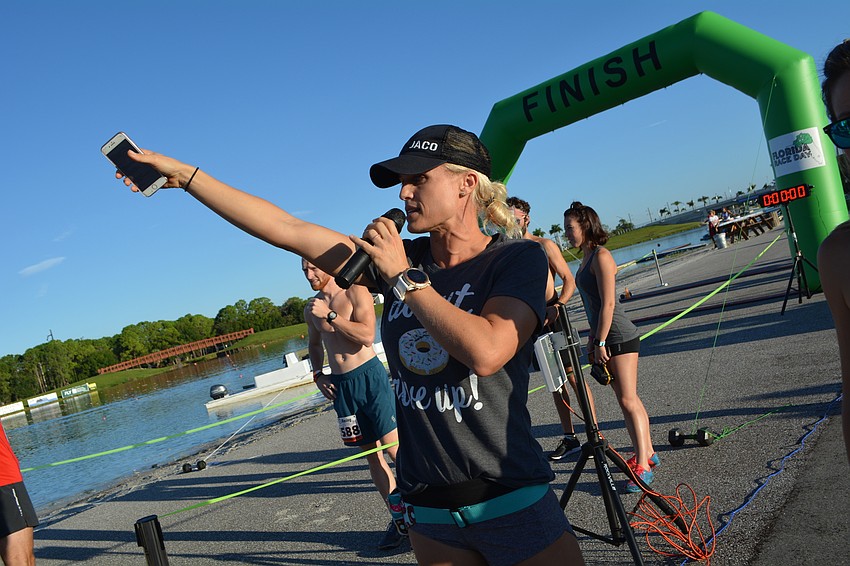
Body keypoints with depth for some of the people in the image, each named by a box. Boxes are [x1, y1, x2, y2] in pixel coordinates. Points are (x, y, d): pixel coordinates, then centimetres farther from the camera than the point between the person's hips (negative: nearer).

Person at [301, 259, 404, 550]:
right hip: (339, 385, 6)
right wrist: (317, 374, 11)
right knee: (371, 454, 8)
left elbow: (367, 335, -17)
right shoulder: (311, 309, 12)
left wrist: (330, 315, -18)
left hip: (369, 375, -5)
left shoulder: (355, 292, -5)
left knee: (393, 446, -10)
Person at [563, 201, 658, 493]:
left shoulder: (601, 256, -15)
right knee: (628, 398, 15)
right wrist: (591, 340, 17)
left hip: (619, 337, -9)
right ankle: (647, 452, 25)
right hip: (605, 338, 9)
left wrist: (600, 342, -19)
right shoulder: (586, 259, 13)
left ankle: (643, 466, -1)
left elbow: (608, 303, -20)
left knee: (627, 400, -7)